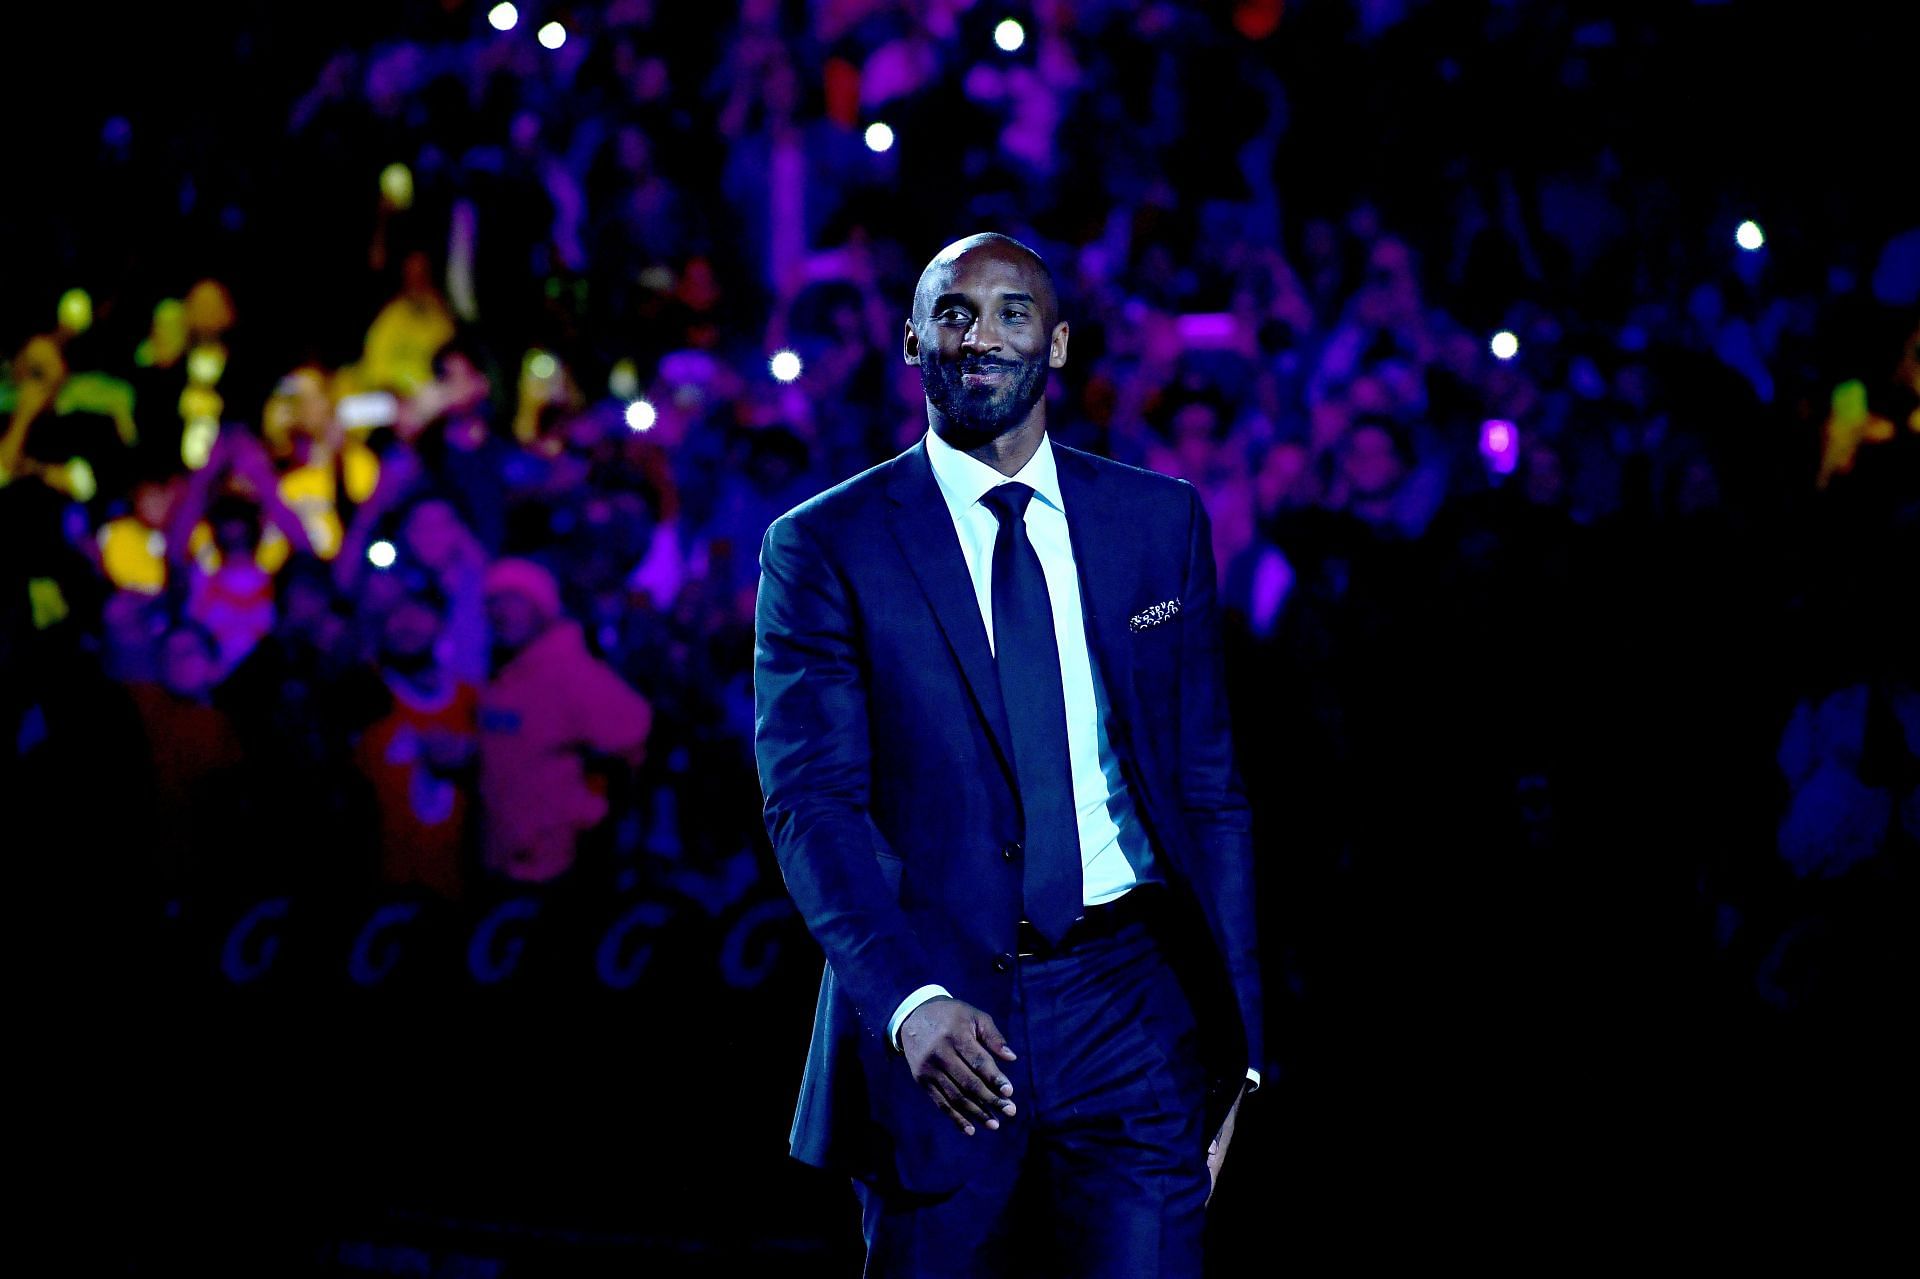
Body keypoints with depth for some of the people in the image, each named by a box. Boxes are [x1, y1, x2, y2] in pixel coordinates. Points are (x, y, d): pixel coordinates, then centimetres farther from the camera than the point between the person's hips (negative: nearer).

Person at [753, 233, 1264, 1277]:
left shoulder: (1161, 523, 10)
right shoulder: (824, 548, 1)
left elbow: (1208, 788, 11)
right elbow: (811, 801, -8)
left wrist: (1232, 1036, 6)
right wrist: (910, 1002, -23)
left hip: (1130, 1006, 1)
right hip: (937, 1023, -1)